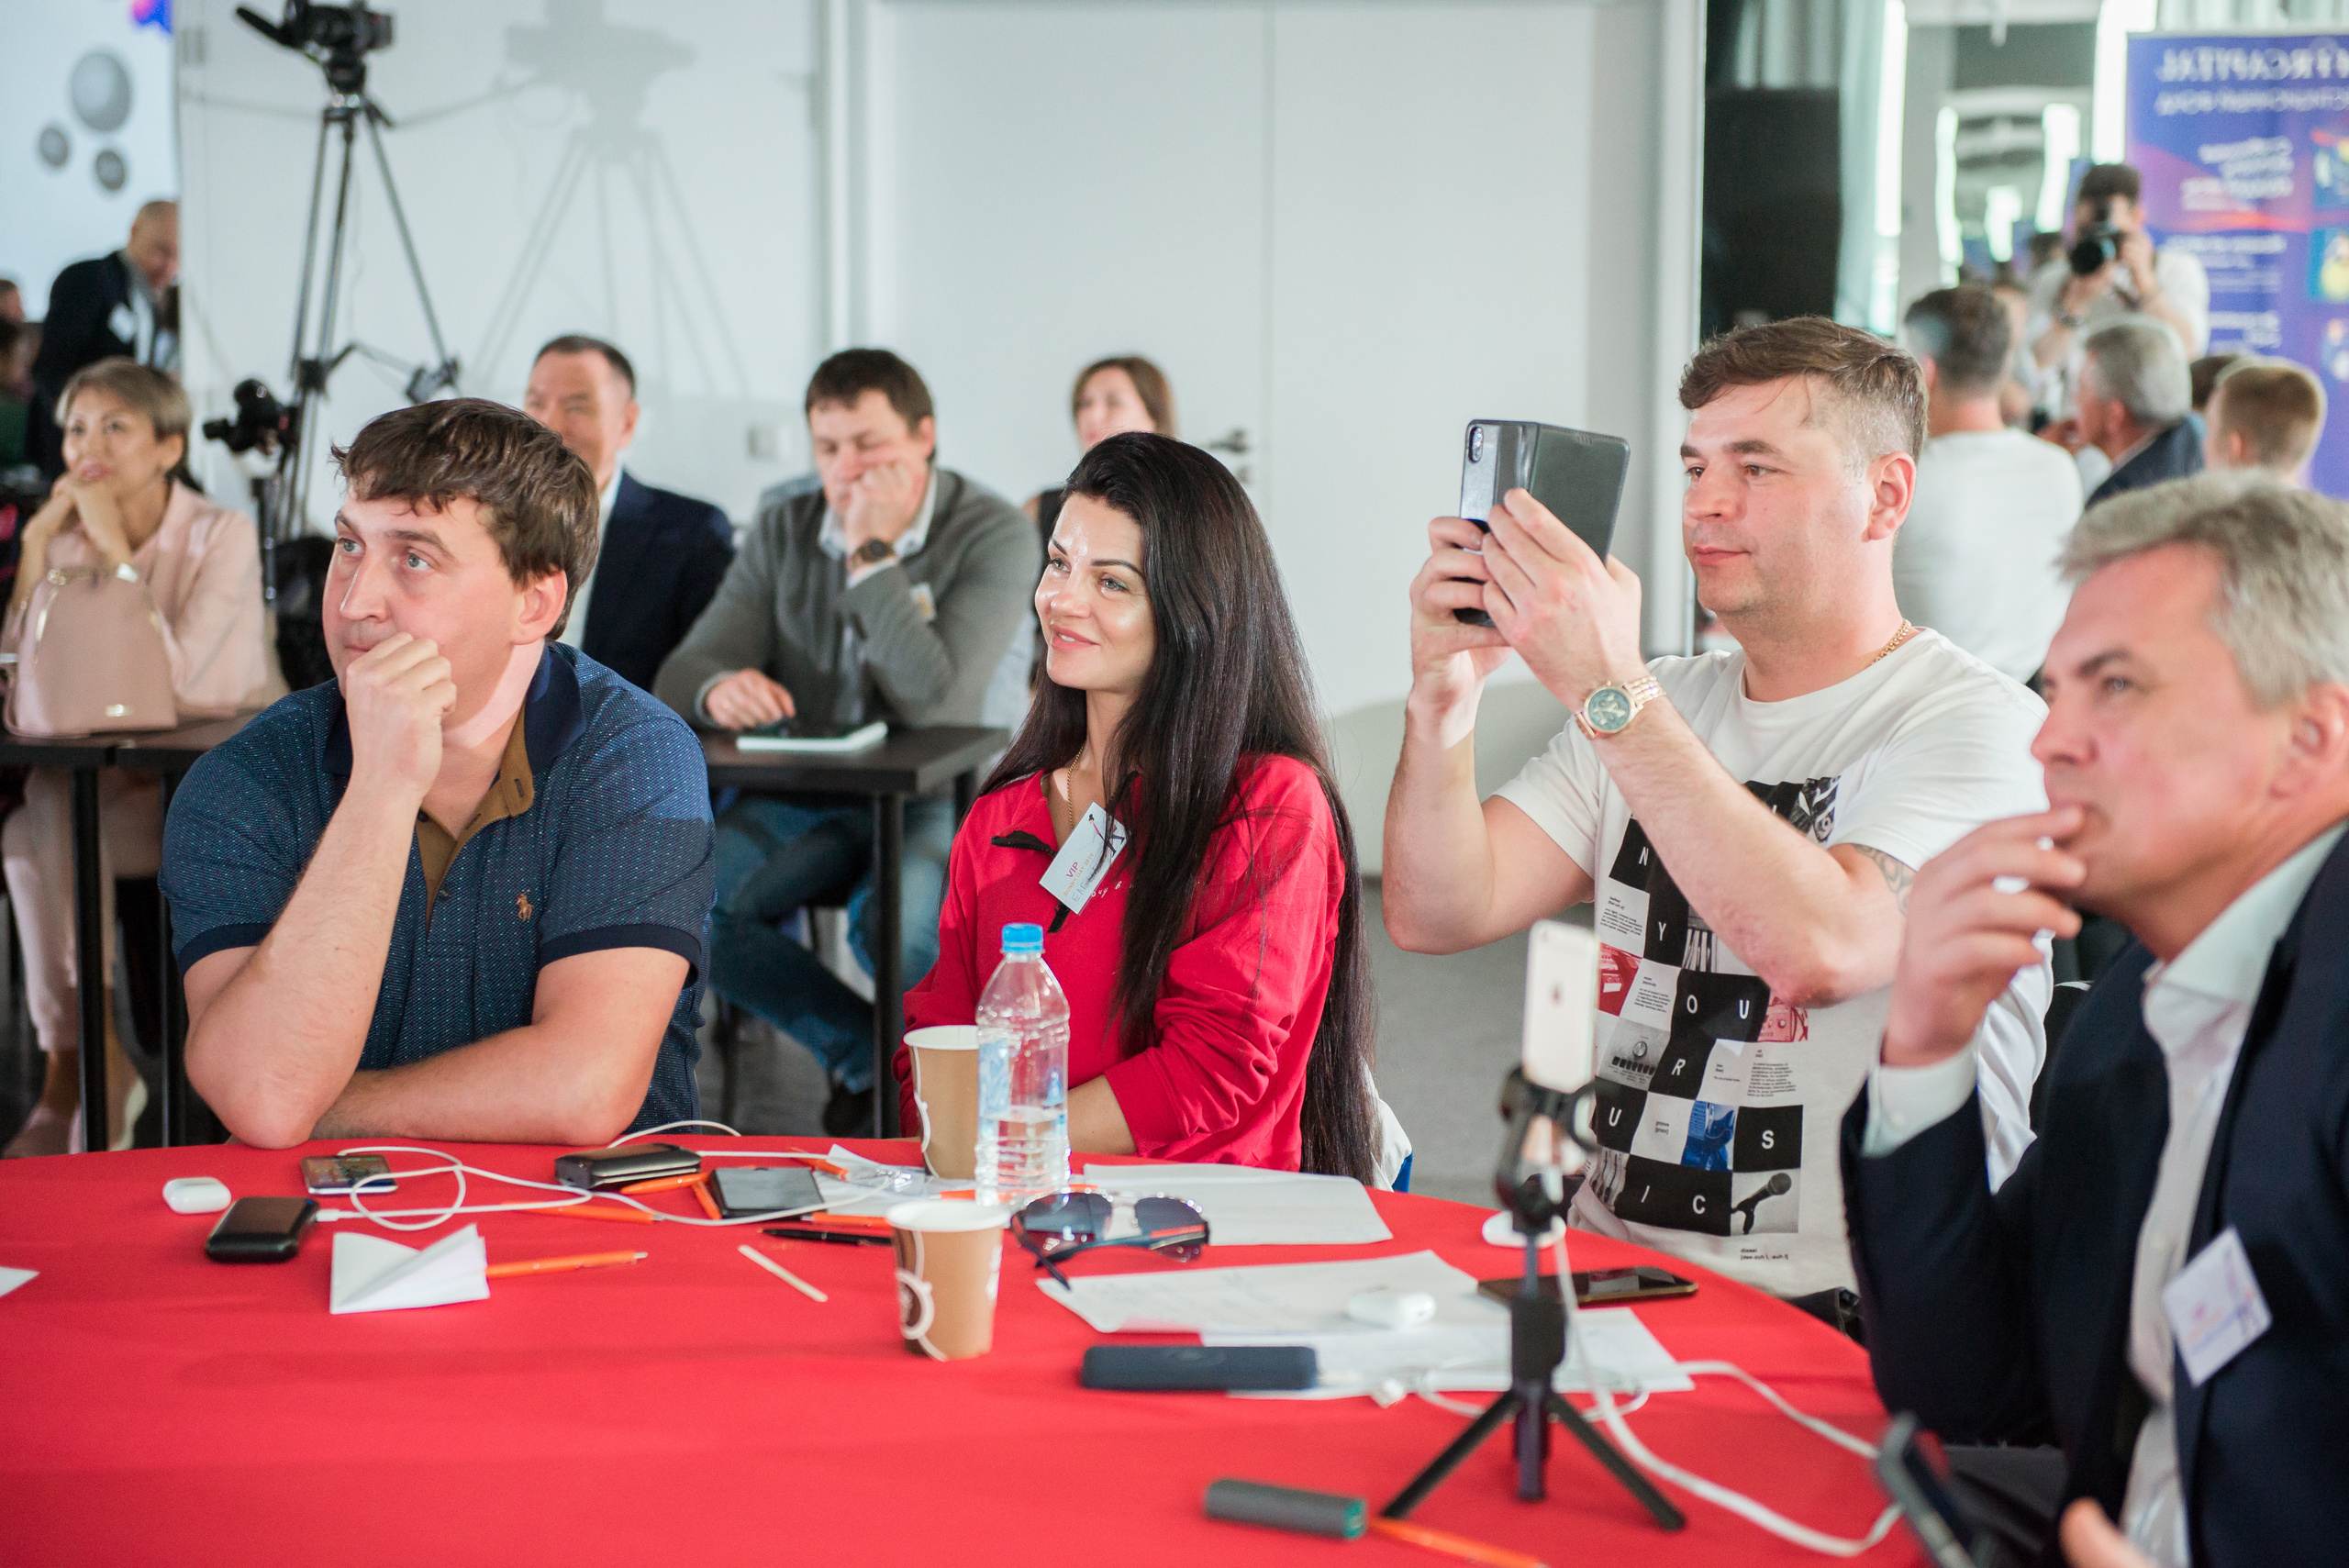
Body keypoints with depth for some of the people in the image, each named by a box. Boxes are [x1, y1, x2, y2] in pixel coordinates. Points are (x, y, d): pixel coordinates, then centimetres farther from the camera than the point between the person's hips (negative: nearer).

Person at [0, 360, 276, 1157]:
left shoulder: (223, 536, -8)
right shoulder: (68, 541, 6)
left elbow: (174, 679, -21)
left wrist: (114, 549, -20)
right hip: (124, 790, 4)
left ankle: (79, 1064, -15)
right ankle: (87, 1057, -17)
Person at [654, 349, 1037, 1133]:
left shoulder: (994, 533, -9)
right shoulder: (782, 534, 7)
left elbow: (932, 700, -21)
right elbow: (682, 673, 1)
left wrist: (874, 552, -20)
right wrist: (718, 688, -25)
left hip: (947, 797, -5)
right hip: (808, 796, 5)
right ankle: (871, 1054, -6)